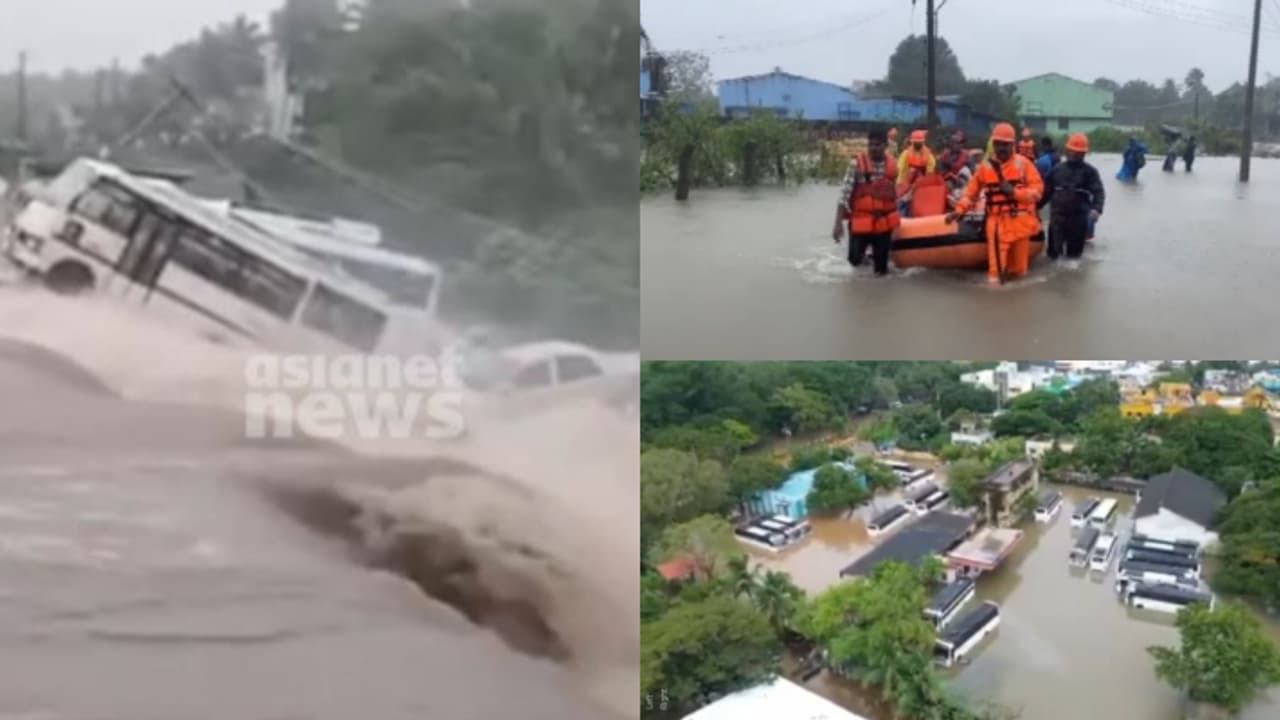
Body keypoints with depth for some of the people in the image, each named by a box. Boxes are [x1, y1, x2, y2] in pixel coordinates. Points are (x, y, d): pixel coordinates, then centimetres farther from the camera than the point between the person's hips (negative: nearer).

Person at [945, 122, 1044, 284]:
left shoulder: (1023, 164, 0)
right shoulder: (985, 167, 6)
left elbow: (1037, 190, -3)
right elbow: (972, 191, 11)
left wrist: (1014, 192, -16)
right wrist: (959, 210, 0)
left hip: (1020, 221, 0)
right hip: (997, 222, 0)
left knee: (1019, 270, 9)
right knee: (996, 265, -9)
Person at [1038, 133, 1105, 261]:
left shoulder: (1090, 171, 0)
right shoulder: (1057, 169, 9)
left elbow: (1098, 192, -12)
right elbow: (1046, 191, 15)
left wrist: (1096, 208, -31)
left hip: (1079, 217, -2)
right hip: (1057, 216, 2)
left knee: (1075, 252, 7)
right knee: (1053, 251, 7)